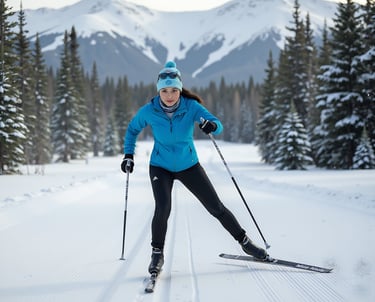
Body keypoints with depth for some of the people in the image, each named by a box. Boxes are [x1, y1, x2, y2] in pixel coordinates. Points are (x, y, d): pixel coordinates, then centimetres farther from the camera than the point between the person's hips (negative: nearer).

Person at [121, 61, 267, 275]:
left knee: (216, 207, 3)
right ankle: (157, 253, -4)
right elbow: (133, 129, 4)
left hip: (189, 166, 1)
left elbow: (218, 125, -27)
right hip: (160, 167, -1)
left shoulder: (191, 106, -18)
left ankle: (245, 242, 21)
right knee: (163, 208, -24)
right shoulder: (149, 111, -15)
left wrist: (212, 125, -49)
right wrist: (129, 155, -3)